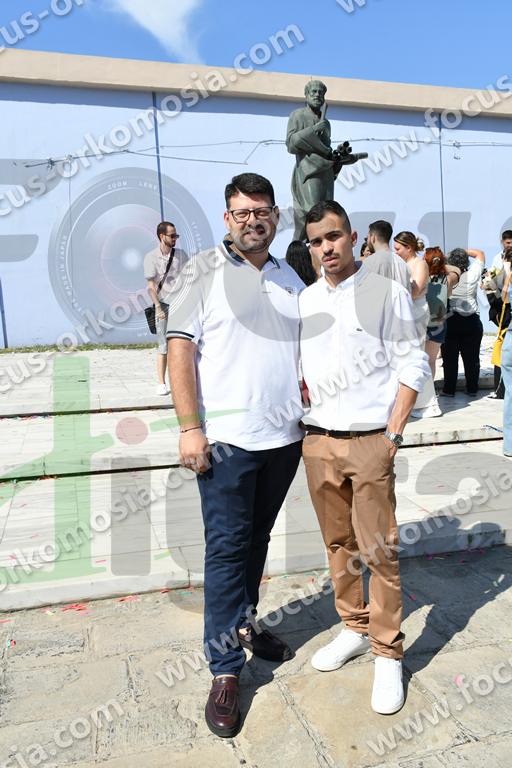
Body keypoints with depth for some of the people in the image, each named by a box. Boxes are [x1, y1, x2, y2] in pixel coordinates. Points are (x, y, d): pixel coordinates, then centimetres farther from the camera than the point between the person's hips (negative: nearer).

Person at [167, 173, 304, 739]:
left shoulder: (290, 279, 13)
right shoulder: (205, 271, -3)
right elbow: (180, 348, -8)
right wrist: (189, 427, -15)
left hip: (285, 436, 5)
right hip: (227, 437, -5)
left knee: (257, 538, 17)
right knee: (227, 546, 2)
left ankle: (243, 625, 37)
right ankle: (225, 670, 15)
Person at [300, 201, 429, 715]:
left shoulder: (387, 293, -3)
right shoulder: (304, 300, 10)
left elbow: (413, 365, -4)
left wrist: (394, 433, -9)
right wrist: (303, 419, 4)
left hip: (370, 442, -4)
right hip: (317, 441, 4)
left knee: (378, 550, 0)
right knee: (338, 544, 14)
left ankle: (387, 655, 18)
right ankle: (354, 629, 33)